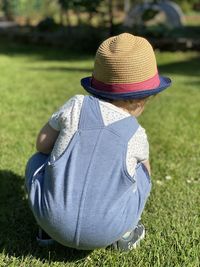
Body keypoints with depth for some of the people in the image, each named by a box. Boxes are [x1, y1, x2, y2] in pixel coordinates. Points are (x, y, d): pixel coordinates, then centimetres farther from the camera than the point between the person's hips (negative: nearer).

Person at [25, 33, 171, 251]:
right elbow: (145, 174, 22)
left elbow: (42, 144, 7)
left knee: (38, 160, 26)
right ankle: (124, 234, 20)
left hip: (55, 222, 0)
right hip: (105, 233, 0)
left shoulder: (76, 106, -2)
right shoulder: (137, 135, 2)